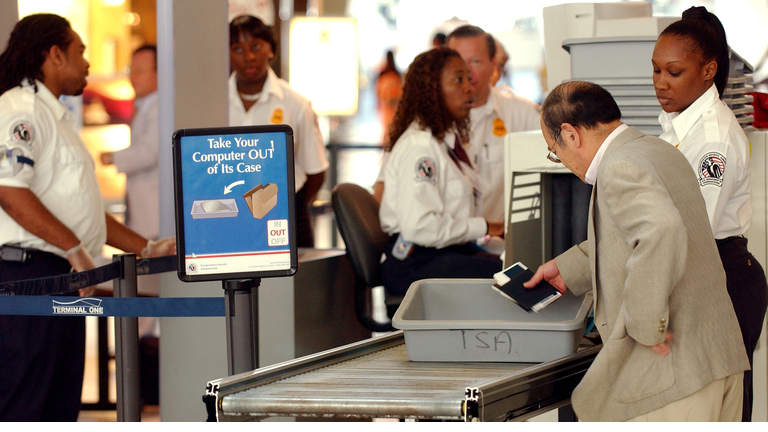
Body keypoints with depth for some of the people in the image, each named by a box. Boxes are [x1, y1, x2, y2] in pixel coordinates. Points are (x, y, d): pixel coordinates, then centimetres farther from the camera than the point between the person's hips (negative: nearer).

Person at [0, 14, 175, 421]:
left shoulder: (55, 116, 24)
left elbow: (81, 208, 28)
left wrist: (146, 248, 21)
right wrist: (75, 249, -22)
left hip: (63, 278, 11)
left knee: (60, 406, 10)